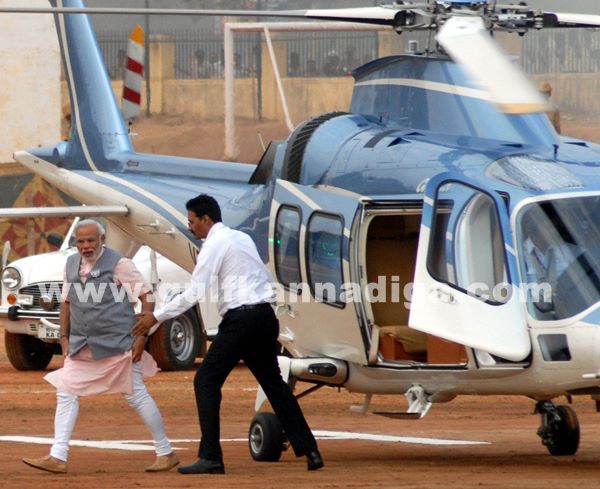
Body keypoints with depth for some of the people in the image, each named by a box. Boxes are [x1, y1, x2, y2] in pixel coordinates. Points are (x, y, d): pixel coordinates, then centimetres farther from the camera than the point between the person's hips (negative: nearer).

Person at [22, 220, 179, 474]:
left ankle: (166, 453, 10)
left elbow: (147, 297, -9)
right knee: (66, 393, -2)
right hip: (82, 346, 6)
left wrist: (142, 336, -13)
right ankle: (57, 458, -1)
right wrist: (65, 338, 11)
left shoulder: (118, 263, -10)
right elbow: (66, 302, 18)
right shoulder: (71, 264, 9)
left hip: (117, 345, -6)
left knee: (136, 395, -2)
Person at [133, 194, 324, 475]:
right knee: (272, 381, 17)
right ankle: (308, 450, 15)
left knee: (206, 380, -3)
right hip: (265, 315, 8)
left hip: (241, 318, -8)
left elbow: (195, 293, -14)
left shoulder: (213, 245, -8)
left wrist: (156, 317, -9)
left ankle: (210, 457, -9)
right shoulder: (241, 238, 18)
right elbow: (265, 279, 21)